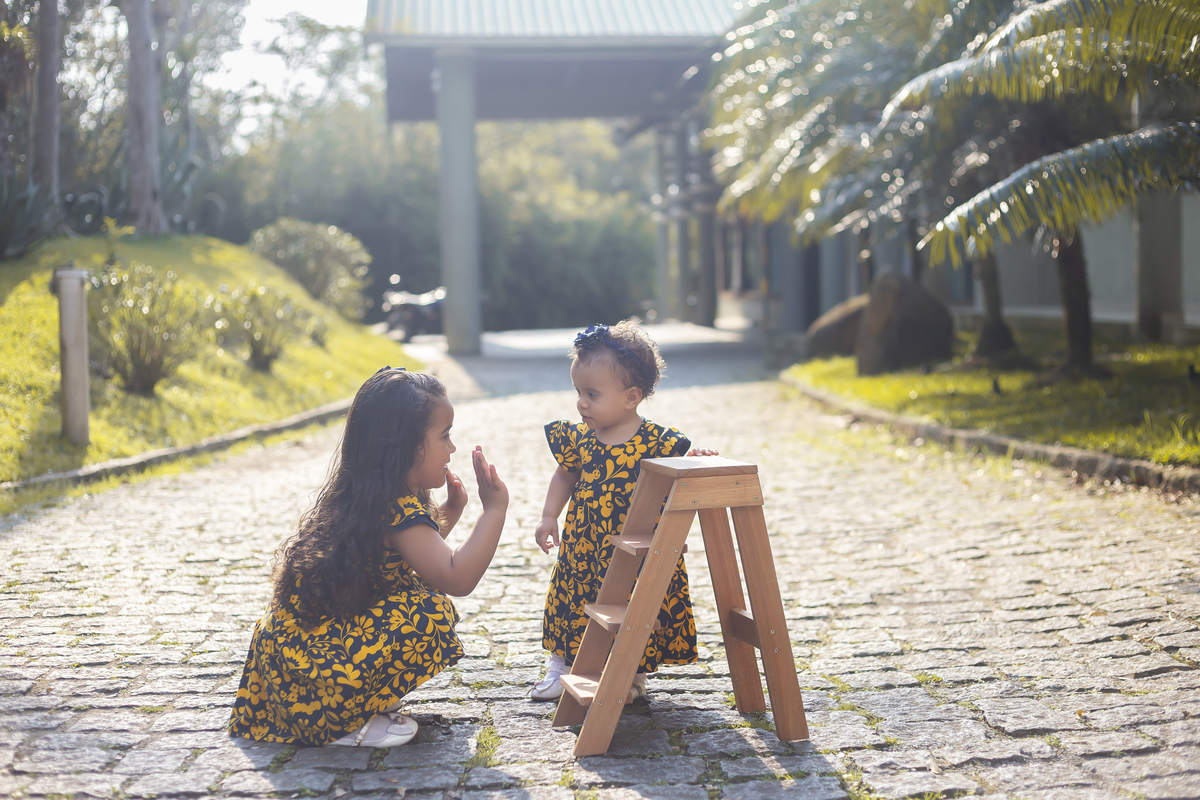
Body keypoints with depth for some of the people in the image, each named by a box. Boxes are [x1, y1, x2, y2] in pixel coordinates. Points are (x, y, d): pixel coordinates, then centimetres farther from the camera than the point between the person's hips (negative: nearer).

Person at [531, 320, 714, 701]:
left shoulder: (658, 443, -14)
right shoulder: (578, 439, -3)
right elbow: (564, 476, 13)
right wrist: (549, 517, 8)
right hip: (583, 552, 3)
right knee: (570, 608, 14)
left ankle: (633, 674, 32)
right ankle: (562, 666, 36)